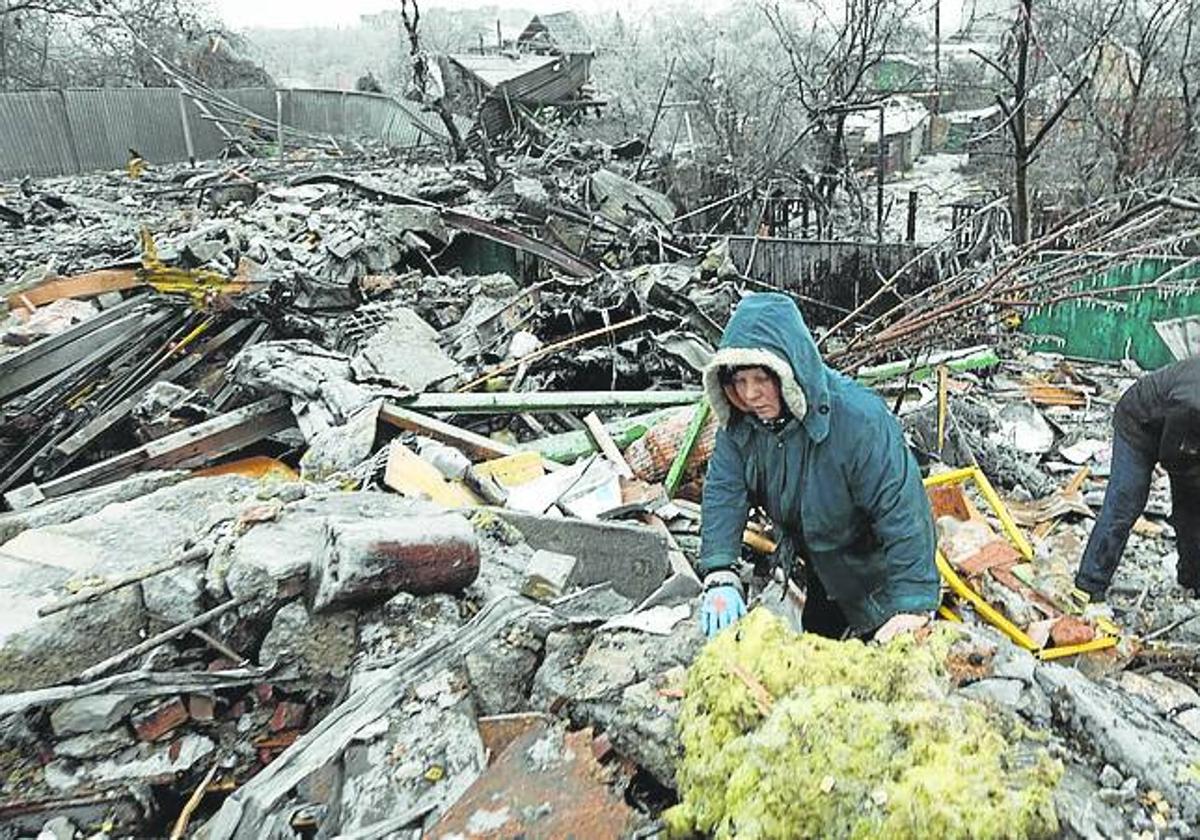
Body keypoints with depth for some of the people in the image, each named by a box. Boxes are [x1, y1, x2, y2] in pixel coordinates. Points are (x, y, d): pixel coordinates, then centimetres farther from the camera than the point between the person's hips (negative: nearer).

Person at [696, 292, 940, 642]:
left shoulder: (860, 420, -37)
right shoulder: (739, 421, -18)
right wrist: (719, 575, -35)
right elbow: (723, 493, -21)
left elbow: (902, 512, -36)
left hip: (873, 571, -5)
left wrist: (913, 608, -39)